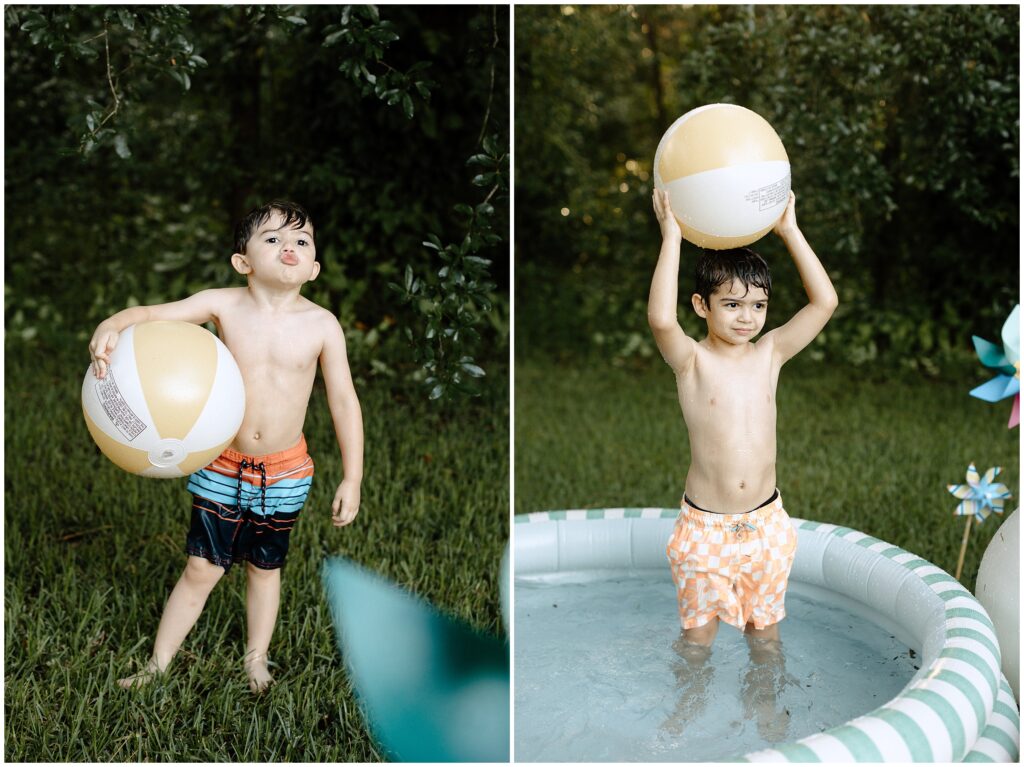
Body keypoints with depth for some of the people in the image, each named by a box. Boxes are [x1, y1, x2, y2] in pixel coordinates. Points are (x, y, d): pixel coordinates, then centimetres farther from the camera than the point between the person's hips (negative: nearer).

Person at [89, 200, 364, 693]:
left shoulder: (321, 325, -12)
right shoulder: (224, 305, -12)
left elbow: (344, 402, -8)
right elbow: (151, 314, -13)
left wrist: (352, 478, -7)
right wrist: (110, 327, -37)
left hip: (284, 473, 1)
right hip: (222, 466, 0)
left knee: (265, 569, 18)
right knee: (201, 570, 8)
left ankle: (256, 662, 39)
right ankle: (158, 664, 27)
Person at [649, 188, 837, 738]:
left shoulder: (770, 353, 0)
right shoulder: (691, 361, -11)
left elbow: (825, 301, -10)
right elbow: (660, 317, -33)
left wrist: (790, 230, -12)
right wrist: (671, 237, -30)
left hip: (765, 521, 3)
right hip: (704, 526, -3)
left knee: (765, 625, 17)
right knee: (698, 629, 14)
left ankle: (762, 700, 40)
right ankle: (693, 700, 38)